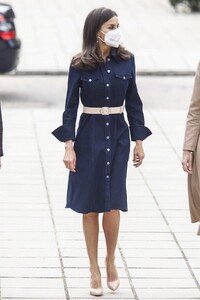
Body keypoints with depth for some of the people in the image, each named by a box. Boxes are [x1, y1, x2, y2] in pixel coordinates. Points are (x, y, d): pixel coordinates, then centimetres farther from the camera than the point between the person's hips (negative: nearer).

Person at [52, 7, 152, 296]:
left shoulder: (126, 61, 2)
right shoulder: (79, 65, -5)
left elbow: (134, 103, 7)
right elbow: (71, 106, -3)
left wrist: (139, 141, 5)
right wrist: (68, 146, -8)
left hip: (118, 137, 1)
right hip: (89, 138, -1)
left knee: (112, 205, -3)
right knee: (90, 206, 3)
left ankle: (111, 260, 19)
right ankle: (95, 269, 14)